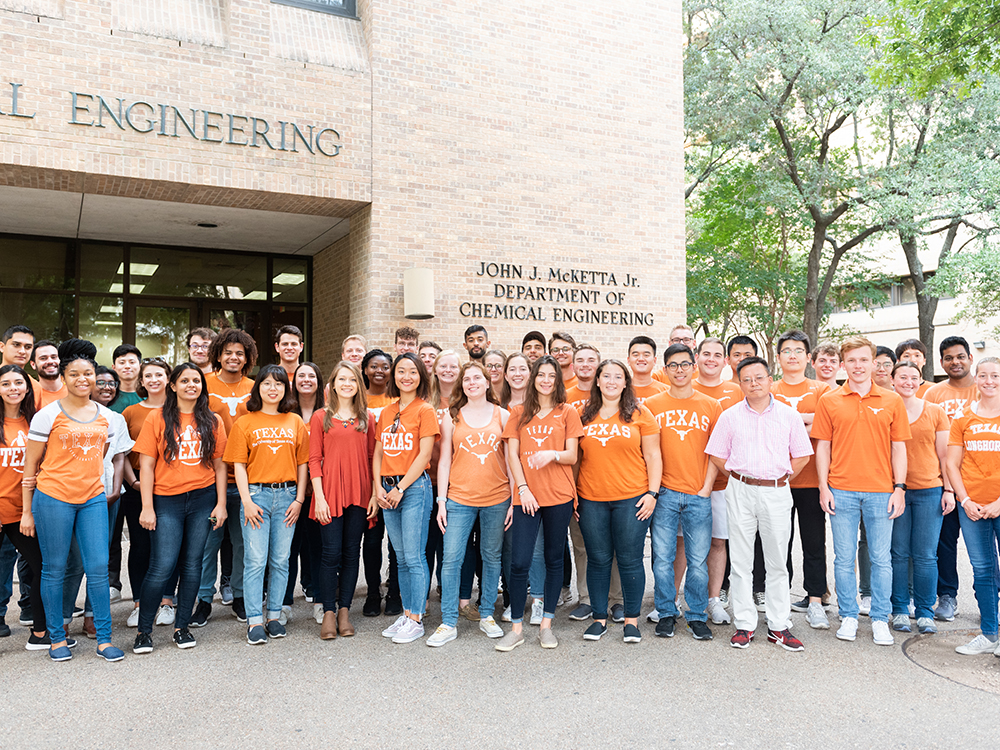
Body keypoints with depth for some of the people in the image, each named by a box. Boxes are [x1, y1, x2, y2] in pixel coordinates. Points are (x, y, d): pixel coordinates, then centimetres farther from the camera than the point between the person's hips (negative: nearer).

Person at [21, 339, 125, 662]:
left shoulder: (105, 416, 8)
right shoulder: (48, 415, -4)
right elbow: (31, 464, 0)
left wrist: (98, 484, 14)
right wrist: (27, 511, 0)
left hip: (93, 499, 3)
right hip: (53, 499, -3)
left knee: (99, 568, 1)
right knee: (54, 569, 6)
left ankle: (104, 639, 10)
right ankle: (57, 637, 21)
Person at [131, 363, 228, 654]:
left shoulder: (212, 421, 8)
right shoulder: (157, 418, 1)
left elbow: (219, 465, 9)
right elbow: (146, 465, -1)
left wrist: (221, 503, 3)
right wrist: (147, 507, -7)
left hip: (203, 499, 3)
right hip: (167, 501, -2)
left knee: (192, 564, 7)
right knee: (162, 566, -6)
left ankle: (181, 626, 20)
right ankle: (144, 630, 12)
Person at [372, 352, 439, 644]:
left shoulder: (425, 410, -4)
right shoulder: (386, 412, 14)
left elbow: (424, 454, -10)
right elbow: (378, 453, 14)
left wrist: (400, 488, -11)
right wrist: (378, 488, 2)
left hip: (414, 487, -6)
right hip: (388, 489, 6)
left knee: (414, 557, -4)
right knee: (401, 557, 12)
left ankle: (416, 619, 5)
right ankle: (407, 613, 21)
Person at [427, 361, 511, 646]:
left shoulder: (502, 415, 5)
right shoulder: (452, 417, 5)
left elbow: (511, 459, 4)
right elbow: (444, 461, 5)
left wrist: (514, 499, -1)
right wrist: (441, 501, 0)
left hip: (496, 498, 0)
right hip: (459, 498, 0)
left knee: (492, 556, 10)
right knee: (452, 558, -3)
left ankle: (487, 615, 25)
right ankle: (449, 623, 7)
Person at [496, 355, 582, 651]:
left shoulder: (567, 412, 6)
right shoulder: (519, 413, 10)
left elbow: (572, 456, 2)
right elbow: (512, 454, 5)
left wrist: (552, 454, -19)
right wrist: (523, 488, -7)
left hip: (559, 496, 0)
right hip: (526, 496, 0)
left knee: (554, 559, 7)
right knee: (519, 562, -5)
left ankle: (546, 624, 20)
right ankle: (516, 627, 8)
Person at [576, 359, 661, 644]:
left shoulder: (639, 413, 2)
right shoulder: (584, 415, 8)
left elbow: (653, 456, 2)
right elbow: (575, 456, 12)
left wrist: (652, 493, -6)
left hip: (631, 498, -2)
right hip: (591, 500, 2)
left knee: (630, 560, 4)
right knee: (598, 559, 9)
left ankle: (631, 619, 19)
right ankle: (600, 617, 22)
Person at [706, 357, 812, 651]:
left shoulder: (789, 415, 4)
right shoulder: (730, 416, 4)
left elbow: (802, 456, 9)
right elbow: (717, 456, 7)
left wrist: (781, 478, 3)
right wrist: (741, 478, 3)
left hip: (777, 492, 0)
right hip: (741, 493, 0)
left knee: (777, 562, 7)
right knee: (741, 561, 4)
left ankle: (779, 626, 17)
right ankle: (744, 624, 13)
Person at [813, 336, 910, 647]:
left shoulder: (892, 401, 5)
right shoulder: (829, 401, 3)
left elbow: (899, 448, 6)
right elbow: (823, 447, 4)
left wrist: (899, 489, -1)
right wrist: (824, 488, -2)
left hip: (881, 491, 0)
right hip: (841, 491, 0)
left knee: (881, 559, 6)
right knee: (844, 559, 7)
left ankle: (880, 620, 19)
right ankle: (848, 617, 19)